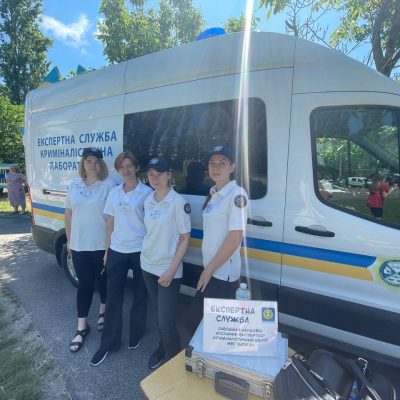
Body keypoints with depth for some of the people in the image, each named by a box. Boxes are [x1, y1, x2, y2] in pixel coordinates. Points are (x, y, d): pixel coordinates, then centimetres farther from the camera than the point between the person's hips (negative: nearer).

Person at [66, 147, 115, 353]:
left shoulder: (108, 186, -10)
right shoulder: (74, 186, 5)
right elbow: (69, 213, 11)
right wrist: (69, 239, 12)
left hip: (103, 245, -3)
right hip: (79, 245, 3)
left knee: (104, 280, 15)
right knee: (84, 284, 10)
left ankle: (103, 312, 40)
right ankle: (81, 327, 23)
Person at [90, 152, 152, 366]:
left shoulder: (146, 192, -7)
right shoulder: (114, 193, 7)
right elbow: (110, 223, 11)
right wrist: (107, 250, 10)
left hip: (140, 250, -3)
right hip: (117, 251, 4)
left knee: (139, 296, 12)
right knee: (113, 296, 10)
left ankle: (136, 335, 34)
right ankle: (108, 342, 26)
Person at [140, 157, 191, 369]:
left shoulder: (178, 202, -15)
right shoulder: (147, 201, 4)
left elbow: (185, 239, -13)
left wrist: (171, 270, -16)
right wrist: (145, 253, 8)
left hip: (168, 270, -6)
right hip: (147, 266, 6)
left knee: (166, 320, 0)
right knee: (158, 313, 20)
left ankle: (174, 358, 24)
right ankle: (162, 347, 42)